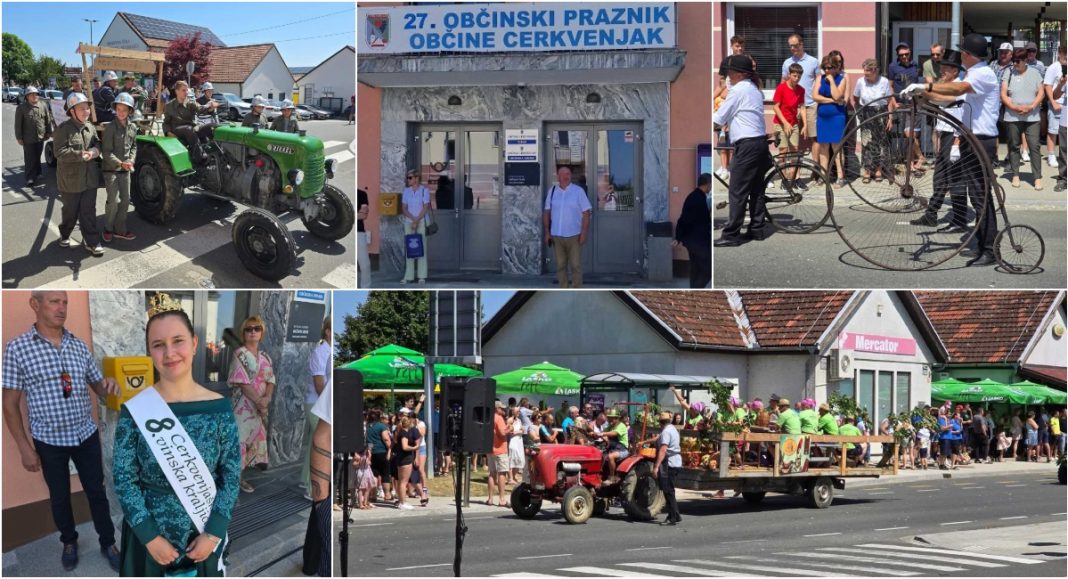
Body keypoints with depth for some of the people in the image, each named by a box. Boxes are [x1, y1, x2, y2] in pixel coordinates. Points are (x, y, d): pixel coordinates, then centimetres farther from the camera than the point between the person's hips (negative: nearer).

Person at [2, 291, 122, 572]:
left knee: (97, 491, 13)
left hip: (86, 435, 3)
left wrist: (107, 386, -16)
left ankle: (108, 543, 30)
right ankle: (69, 542, 37)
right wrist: (24, 448, -11)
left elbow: (96, 385, 10)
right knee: (60, 496, 15)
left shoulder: (80, 346, -1)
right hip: (49, 440, -3)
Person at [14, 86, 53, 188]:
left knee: (37, 157, 15)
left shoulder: (43, 105, 3)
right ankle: (30, 178, 0)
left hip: (40, 137, 3)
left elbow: (48, 120, 11)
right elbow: (18, 124, -6)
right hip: (28, 139, -3)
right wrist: (19, 137, -8)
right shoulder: (21, 107, -7)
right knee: (30, 159, -3)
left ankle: (37, 173, 29)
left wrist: (48, 132, 11)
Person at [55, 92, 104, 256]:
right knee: (70, 211, 11)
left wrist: (94, 151, -13)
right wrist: (80, 155, -27)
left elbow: (98, 144, 10)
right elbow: (60, 152, -20)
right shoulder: (63, 129, -15)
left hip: (90, 178, 5)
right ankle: (65, 235, 35)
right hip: (71, 179, -5)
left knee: (89, 212, 6)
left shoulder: (90, 128, 6)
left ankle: (91, 241, 11)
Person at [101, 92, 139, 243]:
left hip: (126, 170, 6)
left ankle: (120, 229, 23)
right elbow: (106, 152, -14)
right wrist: (120, 163, -24)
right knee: (114, 201, -8)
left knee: (125, 200, 10)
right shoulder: (111, 128, -14)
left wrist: (131, 161, -3)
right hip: (111, 169, -6)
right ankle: (108, 229, 11)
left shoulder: (133, 127, 4)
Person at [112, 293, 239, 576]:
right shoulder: (134, 411, -9)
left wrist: (213, 532, -11)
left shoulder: (219, 408, -6)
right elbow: (123, 479, -8)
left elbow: (232, 476, -3)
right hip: (148, 536, -1)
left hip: (203, 535, 1)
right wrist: (150, 536, -14)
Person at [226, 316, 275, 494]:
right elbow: (242, 382, -15)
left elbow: (270, 380, 7)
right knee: (241, 439, -6)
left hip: (262, 405, 7)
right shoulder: (239, 355, -8)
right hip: (244, 405, -7)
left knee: (258, 437, 10)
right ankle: (238, 477, -3)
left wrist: (267, 398, -13)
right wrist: (258, 401, -17)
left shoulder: (265, 357, 12)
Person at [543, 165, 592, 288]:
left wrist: (584, 233, -9)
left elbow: (586, 213, -3)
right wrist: (547, 232, 6)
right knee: (560, 266, 6)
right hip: (556, 235, 3)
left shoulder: (578, 191, -3)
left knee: (575, 265, -2)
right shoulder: (552, 191, 7)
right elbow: (547, 212, 11)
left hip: (574, 235, -3)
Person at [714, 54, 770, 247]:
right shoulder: (754, 89, 18)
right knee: (756, 189, 13)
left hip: (746, 144, -10)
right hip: (760, 140, 10)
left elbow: (718, 118, -8)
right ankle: (757, 229, 16)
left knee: (737, 191, -9)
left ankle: (731, 235, -10)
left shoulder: (739, 90, -11)